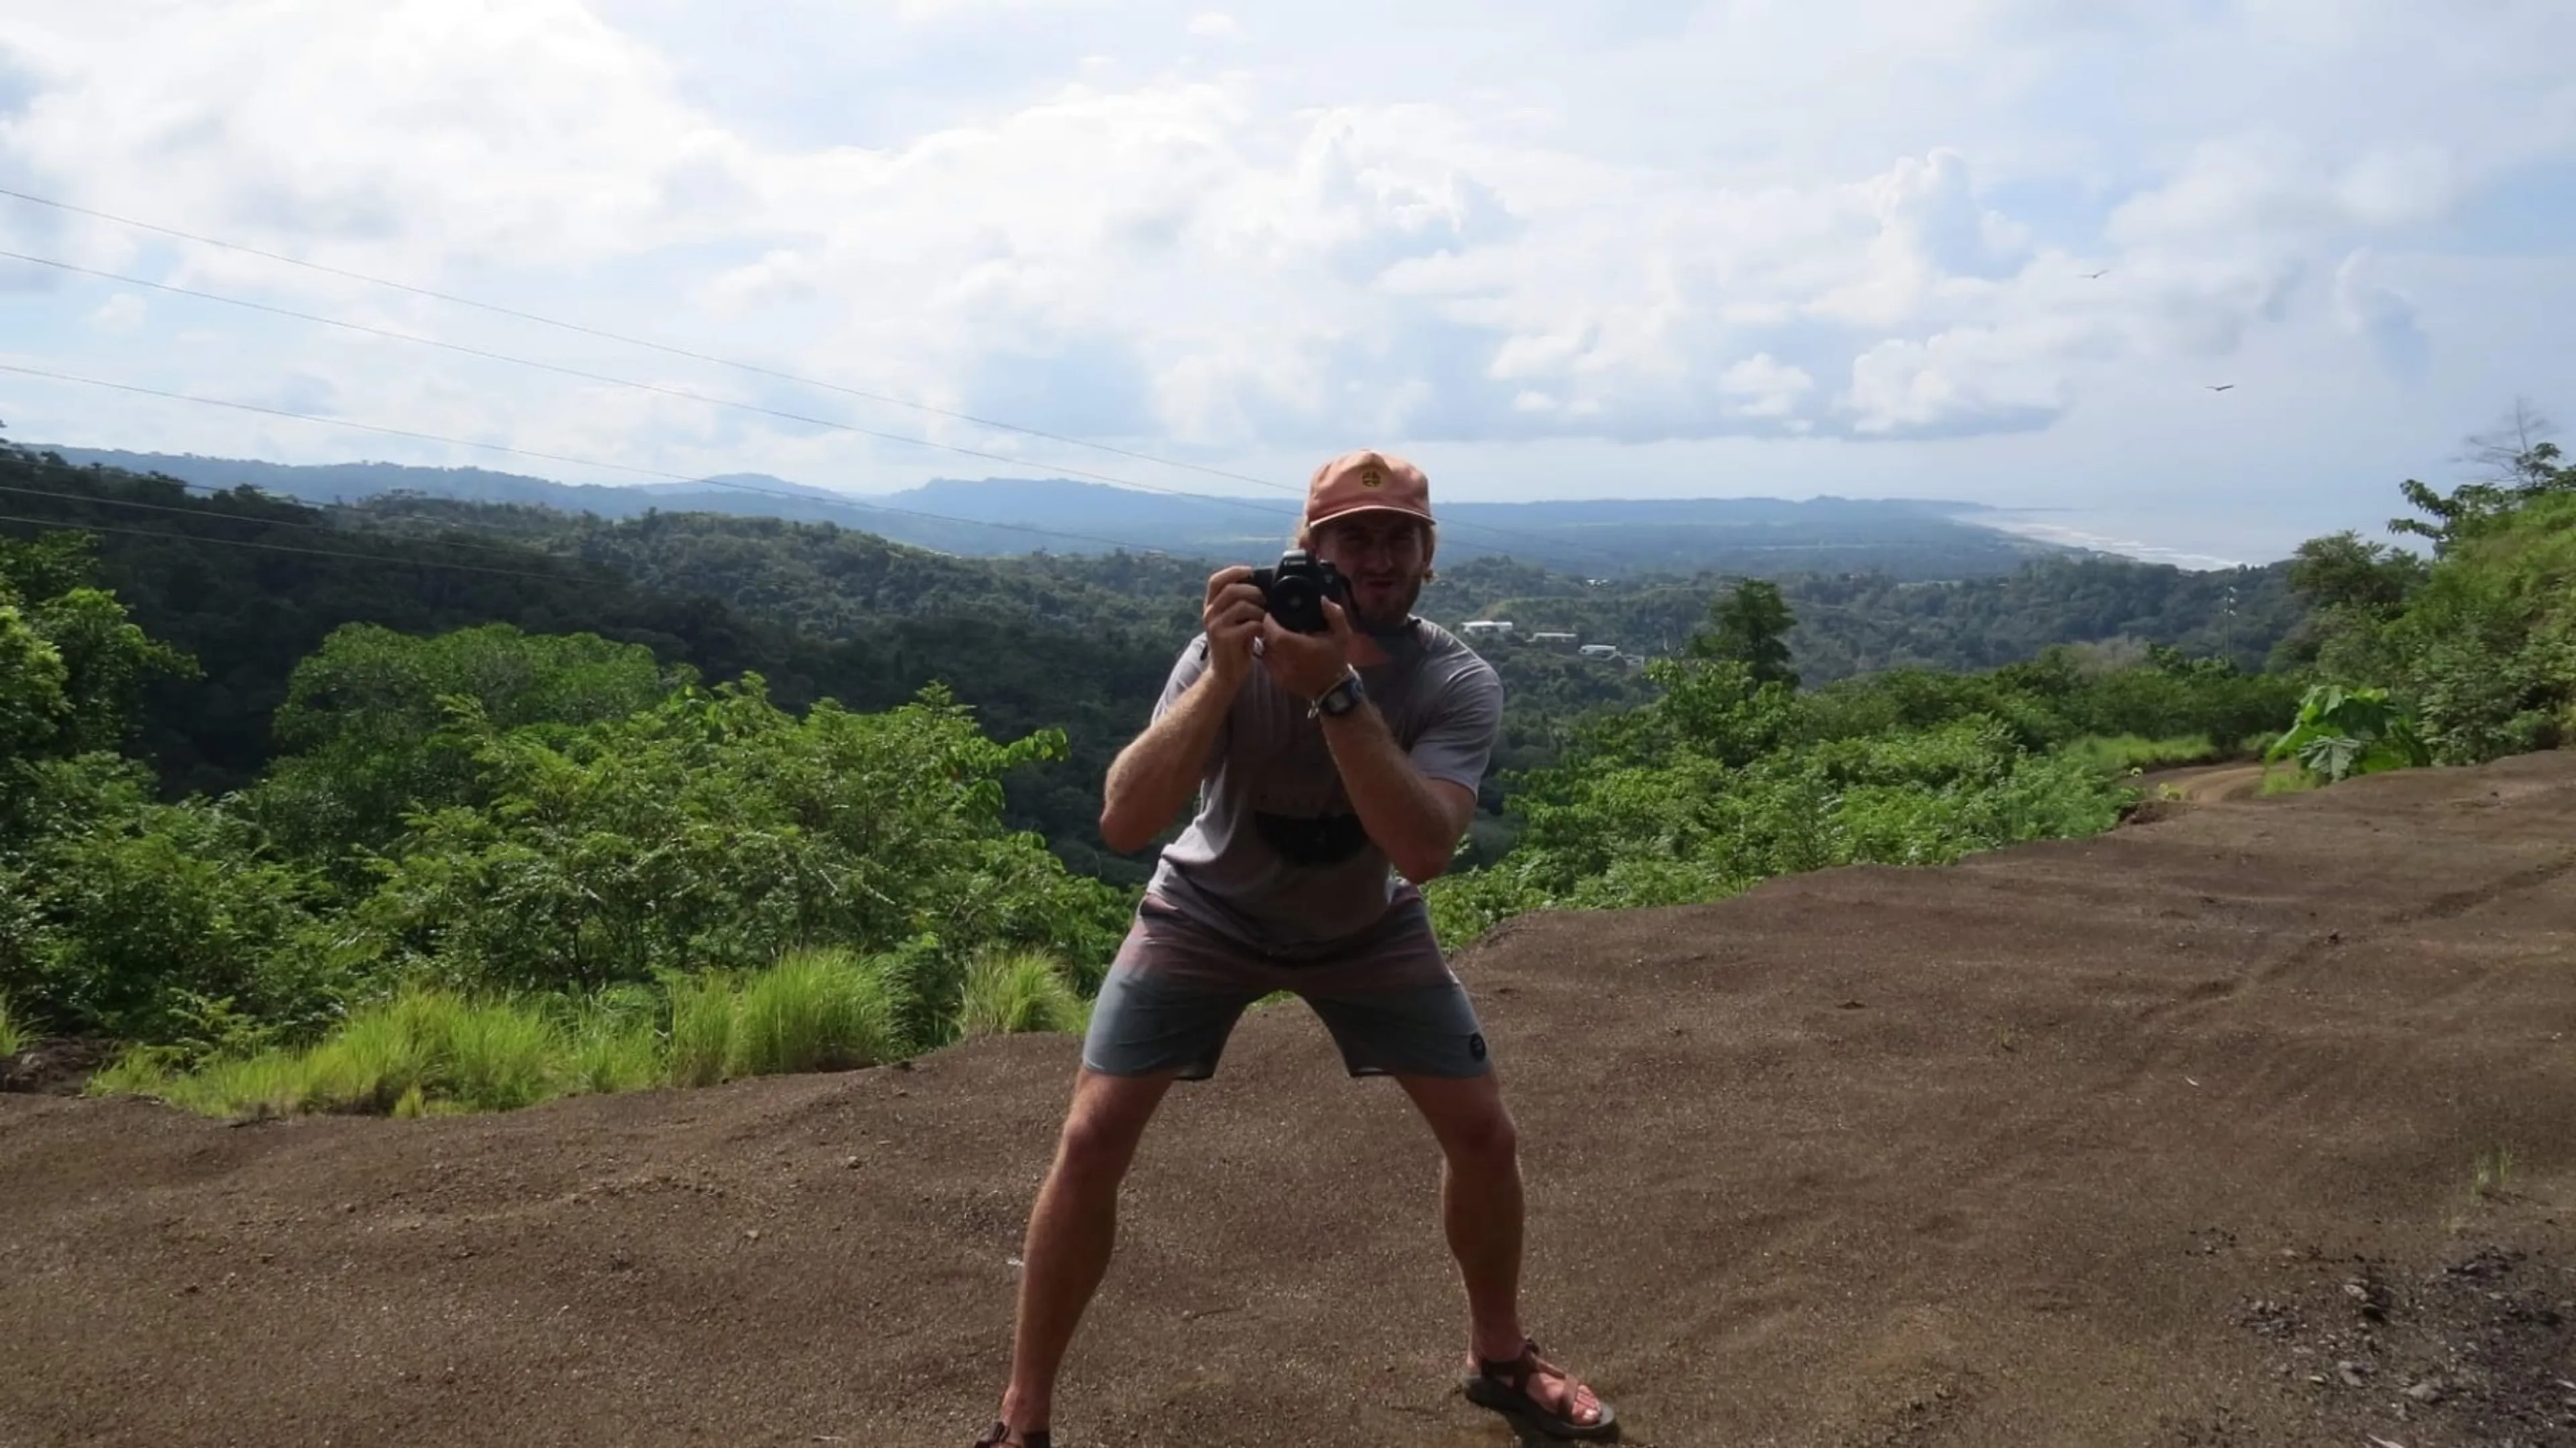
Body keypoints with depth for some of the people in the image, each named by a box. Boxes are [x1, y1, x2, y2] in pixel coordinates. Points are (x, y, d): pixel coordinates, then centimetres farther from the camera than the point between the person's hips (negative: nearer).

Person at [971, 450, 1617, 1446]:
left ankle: (1498, 1356, 26)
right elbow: (1123, 825, -38)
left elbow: (1423, 853, -41)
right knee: (1092, 1137, -13)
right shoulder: (1232, 653, -28)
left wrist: (1337, 692, -49)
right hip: (1207, 916, -1)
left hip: (1366, 926, 2)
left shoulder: (1458, 684, -24)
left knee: (1483, 1132, -3)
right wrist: (1224, 676, -49)